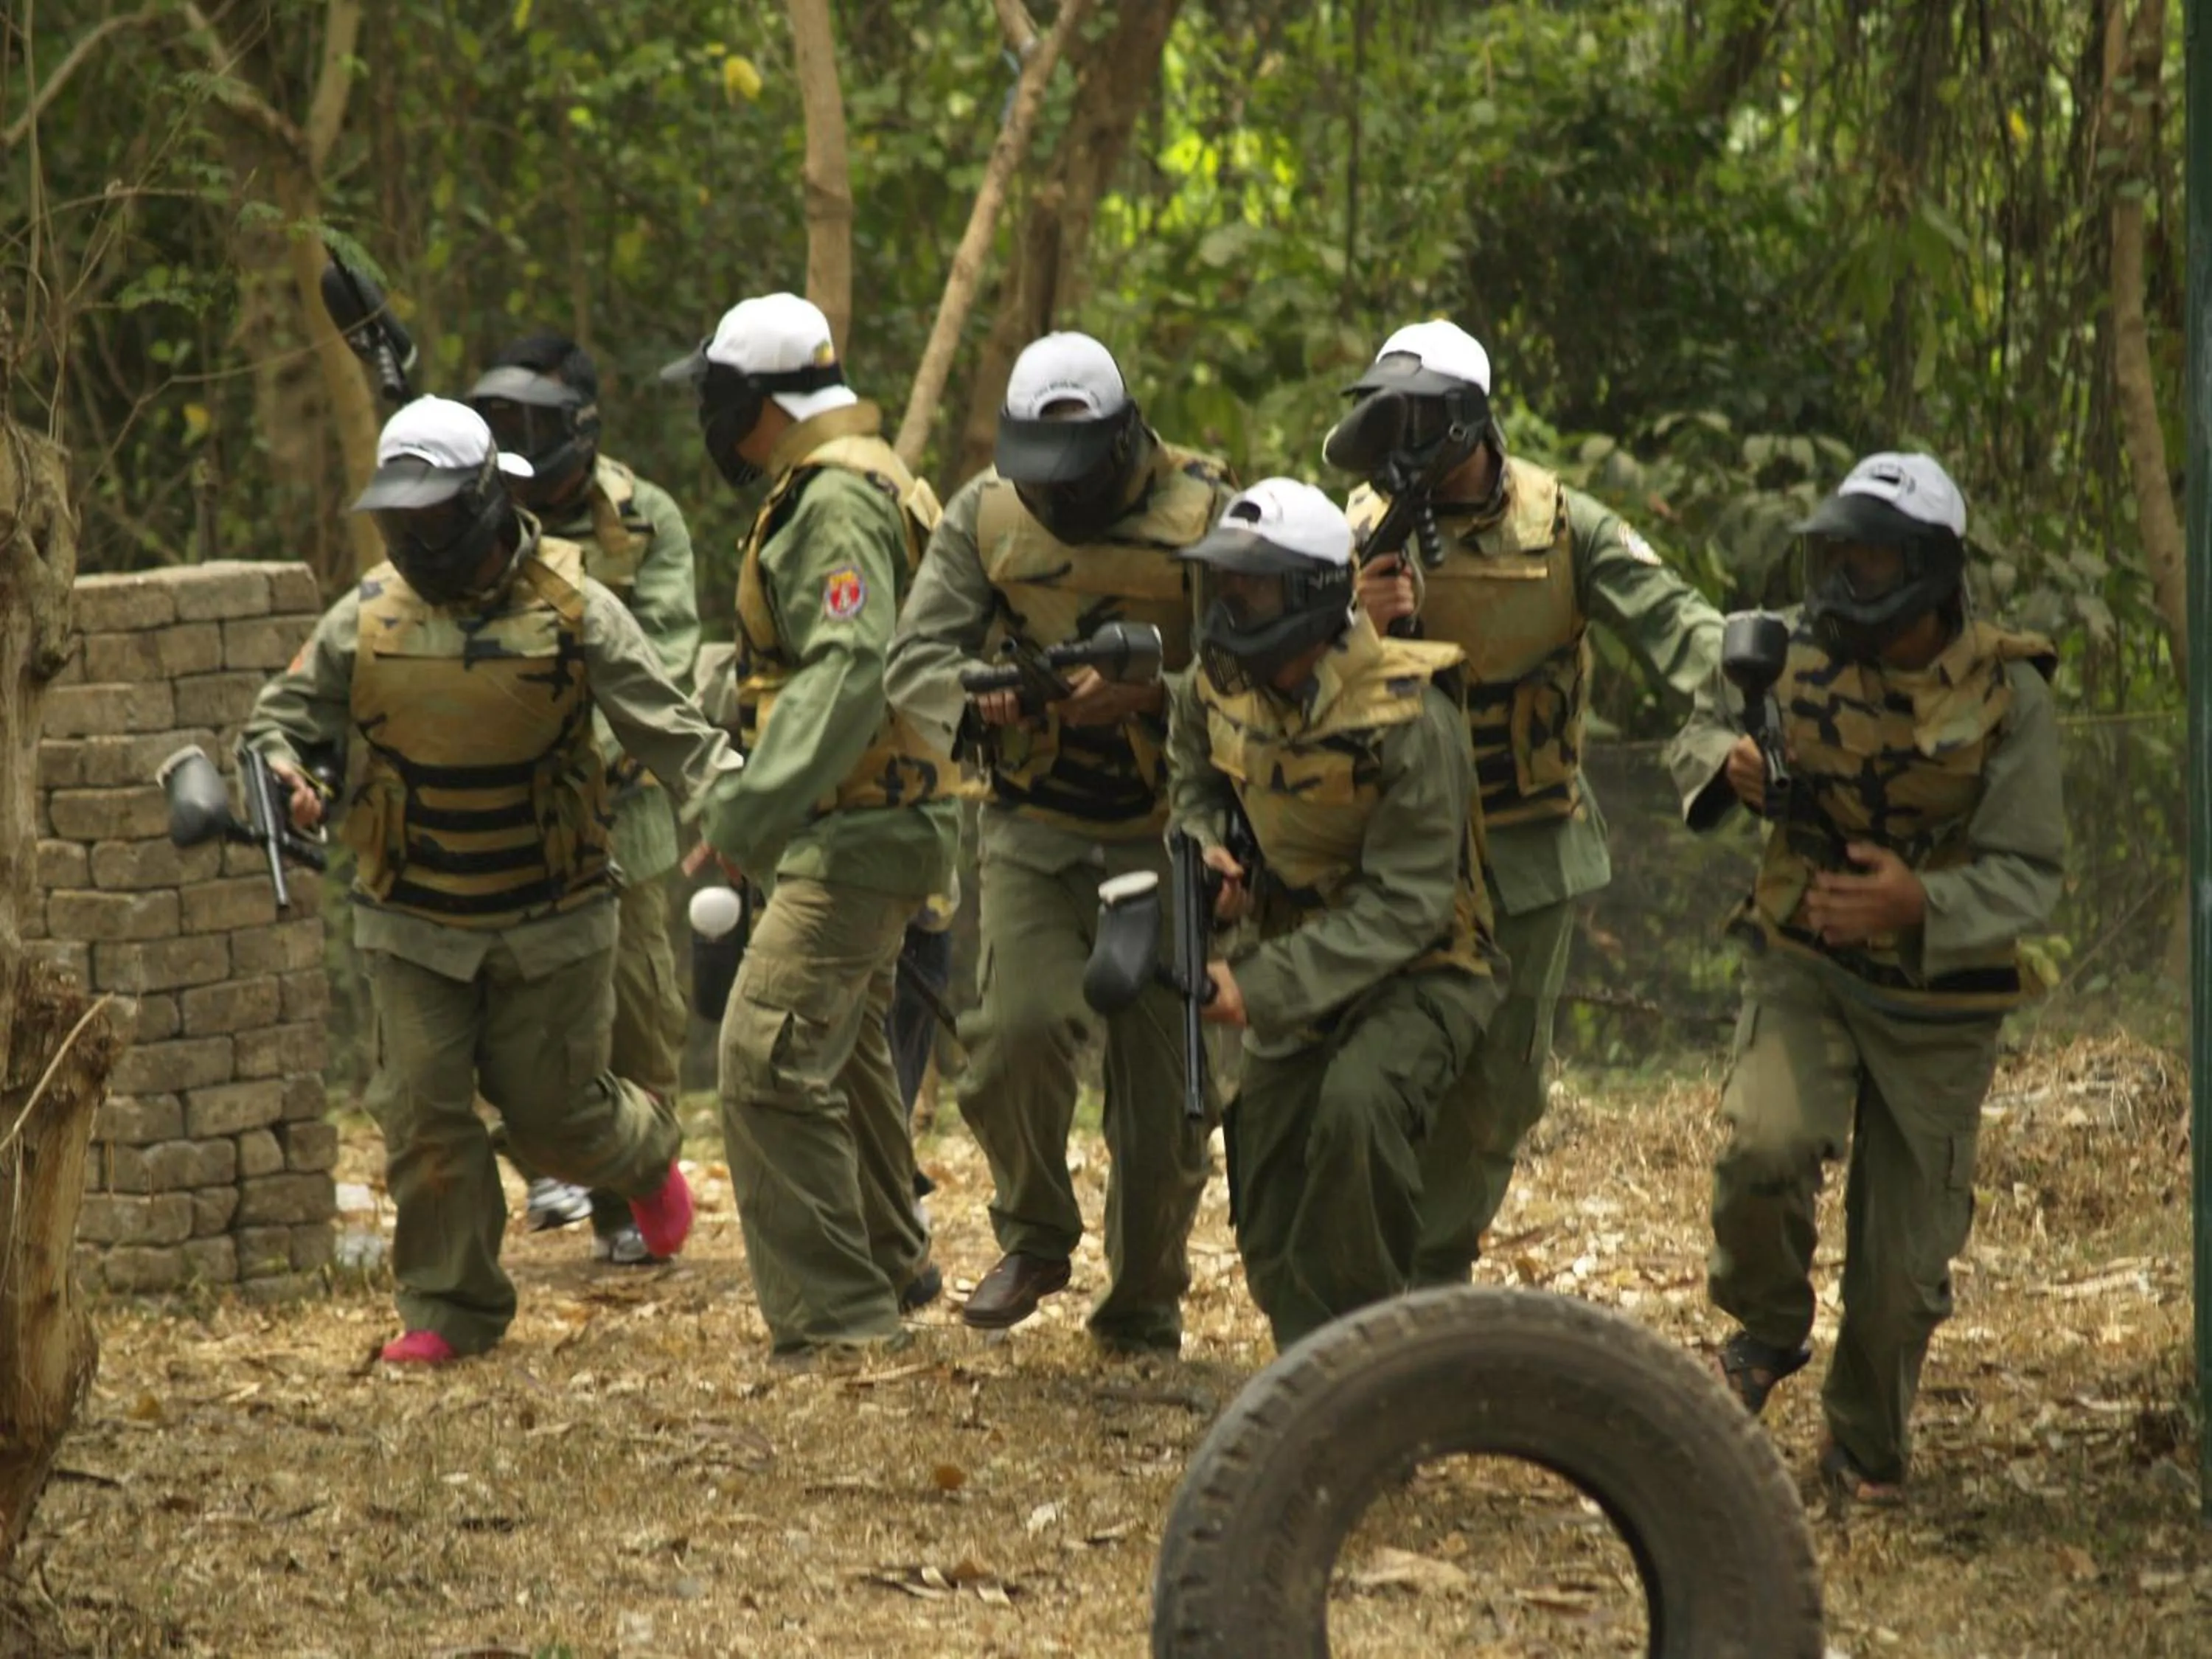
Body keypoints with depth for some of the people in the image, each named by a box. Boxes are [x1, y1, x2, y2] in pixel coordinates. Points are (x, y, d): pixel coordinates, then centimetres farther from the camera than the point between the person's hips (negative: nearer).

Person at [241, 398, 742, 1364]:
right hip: (413, 924, 2)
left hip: (549, 922, -2)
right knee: (424, 1113, -4)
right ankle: (449, 1311, 8)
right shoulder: (369, 618, 0)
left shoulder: (571, 612, -9)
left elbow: (669, 730, -12)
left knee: (552, 1111, 4)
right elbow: (284, 714, 8)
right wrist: (279, 773, -15)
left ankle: (644, 1153, 39)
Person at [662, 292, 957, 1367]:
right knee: (841, 1049, 26)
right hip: (869, 825, 11)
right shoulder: (851, 483, 17)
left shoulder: (837, 501, -18)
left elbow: (849, 667, -30)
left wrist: (761, 808, -36)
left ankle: (836, 1316, -18)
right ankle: (891, 1267, 43)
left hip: (856, 834, -11)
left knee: (771, 1057, -17)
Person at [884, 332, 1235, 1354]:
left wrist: (1148, 695, -27)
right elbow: (915, 660, -2)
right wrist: (979, 695, -24)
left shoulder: (1203, 515, -7)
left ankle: (1144, 1308, 21)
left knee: (1165, 1082, 1)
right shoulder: (986, 516, 0)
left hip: (1165, 837, -1)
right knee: (1020, 1025, -21)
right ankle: (1034, 1238, 5)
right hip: (1033, 834, 1)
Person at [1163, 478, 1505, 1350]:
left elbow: (1403, 907, -27)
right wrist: (1205, 851, -8)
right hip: (1305, 962, 7)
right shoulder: (1216, 688, -6)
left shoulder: (1408, 721, -27)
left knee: (1356, 1104, -35)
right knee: (1269, 1225, 3)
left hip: (1422, 969, -7)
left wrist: (1262, 989, -34)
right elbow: (1193, 778, 17)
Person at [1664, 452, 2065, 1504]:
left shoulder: (2006, 696, -13)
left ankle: (1868, 1446, 31)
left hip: (1938, 1005, -1)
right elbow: (1699, 734, 13)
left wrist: (1921, 903, -33)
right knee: (1766, 1147, -27)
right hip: (1804, 968, 1)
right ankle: (1767, 1331, 2)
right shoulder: (1789, 658, -6)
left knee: (1906, 1258, 5)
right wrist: (1727, 763, -13)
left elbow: (2030, 875, -14)